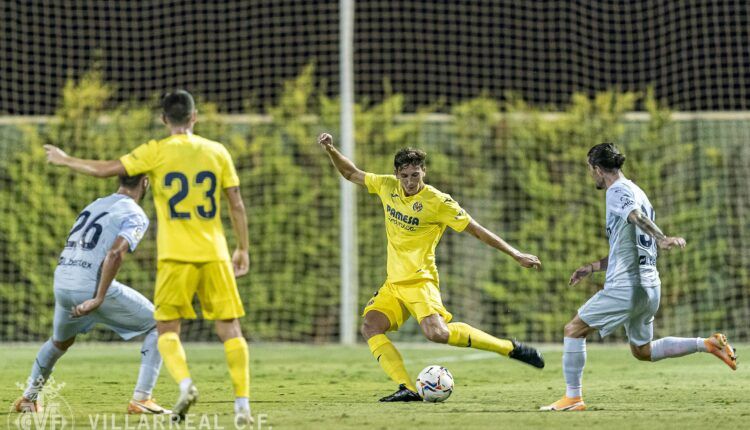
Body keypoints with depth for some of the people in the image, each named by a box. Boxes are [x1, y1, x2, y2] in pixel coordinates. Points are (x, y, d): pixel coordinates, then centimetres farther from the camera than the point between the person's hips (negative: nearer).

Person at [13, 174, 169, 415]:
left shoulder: (96, 205, 20)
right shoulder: (135, 215, -3)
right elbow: (115, 254, -19)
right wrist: (98, 299, -22)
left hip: (61, 285, 7)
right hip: (93, 287, -7)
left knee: (60, 342, 35)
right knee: (158, 325, 7)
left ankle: (28, 399, 45)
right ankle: (141, 399, -3)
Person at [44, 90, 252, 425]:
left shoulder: (155, 153, -2)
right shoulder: (217, 152, 5)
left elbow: (106, 169, -1)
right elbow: (236, 205, 7)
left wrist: (65, 160, 14)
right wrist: (243, 249, 16)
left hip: (175, 256, -2)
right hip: (214, 255, 2)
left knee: (167, 329, 7)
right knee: (229, 328, 5)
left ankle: (185, 384, -19)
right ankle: (242, 405, -3)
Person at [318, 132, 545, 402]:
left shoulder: (438, 202, -11)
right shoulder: (388, 187, 5)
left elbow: (477, 230, -8)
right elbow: (351, 174, 19)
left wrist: (516, 255, -8)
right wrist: (331, 150, 4)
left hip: (420, 281, -7)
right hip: (393, 283, 7)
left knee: (436, 333, -29)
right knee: (370, 327, -14)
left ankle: (510, 348, -18)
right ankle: (407, 390, -19)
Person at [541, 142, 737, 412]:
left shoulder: (617, 192, -8)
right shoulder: (636, 193, 21)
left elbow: (636, 216, -31)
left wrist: (661, 239, -50)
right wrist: (592, 267, 33)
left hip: (625, 286, -9)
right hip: (648, 285, 9)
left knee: (574, 330, 1)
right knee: (643, 351, 18)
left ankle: (573, 398, 1)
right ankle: (706, 344, 6)